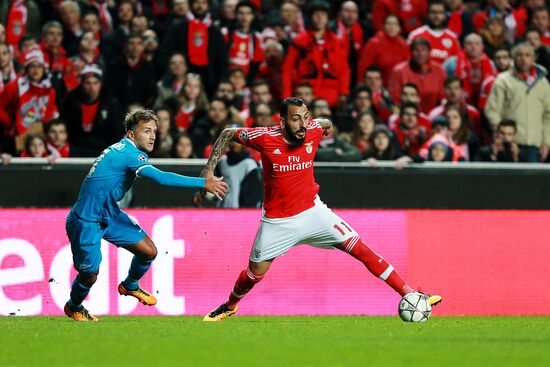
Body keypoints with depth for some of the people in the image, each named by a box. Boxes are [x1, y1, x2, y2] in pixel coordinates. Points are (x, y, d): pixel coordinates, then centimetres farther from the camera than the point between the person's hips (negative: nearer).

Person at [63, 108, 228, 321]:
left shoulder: (121, 150, 5)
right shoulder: (129, 154, -25)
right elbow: (161, 178, -37)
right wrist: (204, 183, -37)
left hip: (110, 214, 9)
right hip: (86, 221, -9)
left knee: (149, 251, 2)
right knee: (90, 274, -1)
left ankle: (130, 286, 31)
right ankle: (73, 307, 30)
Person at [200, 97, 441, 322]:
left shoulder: (314, 131, -13)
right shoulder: (265, 138, -20)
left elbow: (326, 123, 13)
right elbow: (228, 134, -4)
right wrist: (209, 170, -7)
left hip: (312, 211, 2)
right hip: (277, 221, -1)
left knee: (360, 249, -8)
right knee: (255, 274, 9)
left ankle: (408, 294, -7)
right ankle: (229, 306, 41)